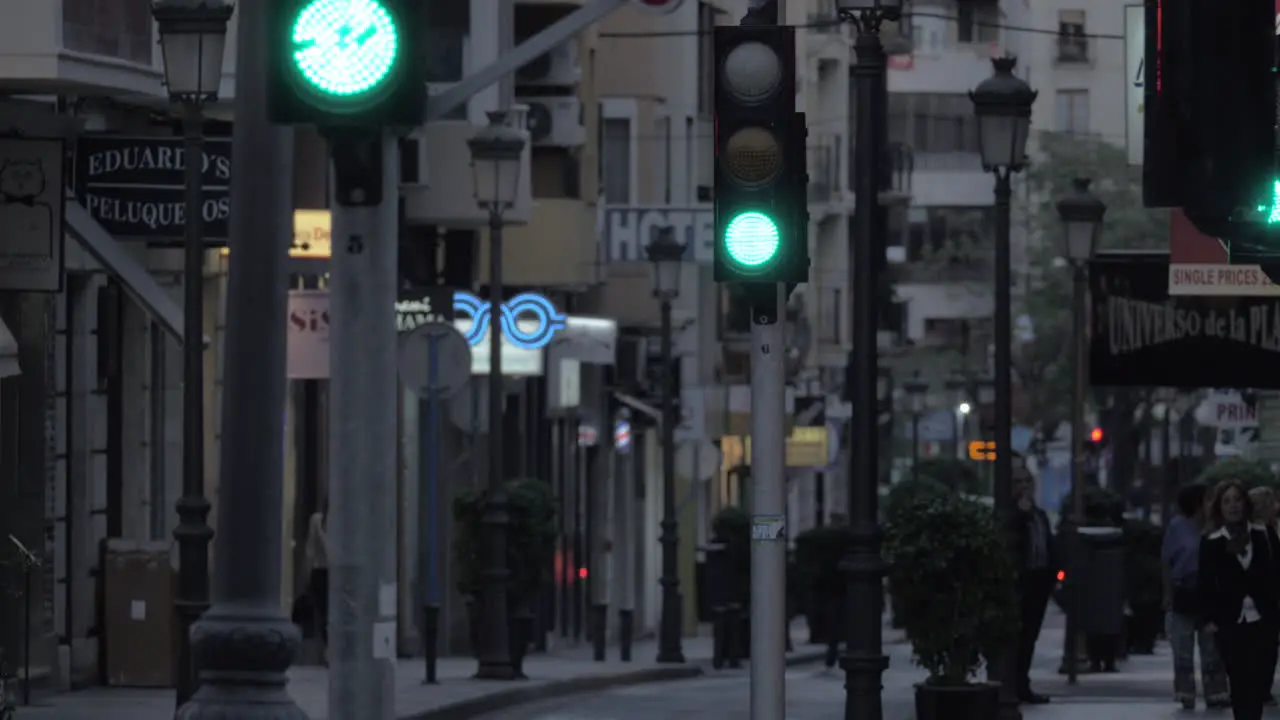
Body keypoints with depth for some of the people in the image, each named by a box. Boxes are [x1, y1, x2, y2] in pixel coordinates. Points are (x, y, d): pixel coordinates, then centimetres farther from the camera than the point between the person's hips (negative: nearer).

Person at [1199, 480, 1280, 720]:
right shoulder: (1211, 543, 0)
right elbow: (1206, 583, 0)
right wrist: (1208, 617, -7)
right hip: (1230, 621, -1)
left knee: (1259, 681, -3)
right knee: (1239, 682, -2)